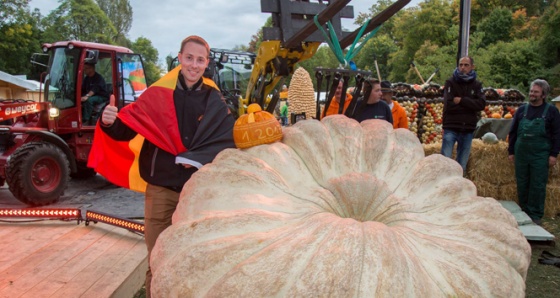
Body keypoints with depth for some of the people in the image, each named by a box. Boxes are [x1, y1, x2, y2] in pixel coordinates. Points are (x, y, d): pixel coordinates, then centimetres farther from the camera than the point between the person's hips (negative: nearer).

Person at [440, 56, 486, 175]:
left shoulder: (477, 85, 8)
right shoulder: (451, 82, -2)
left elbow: (481, 104, -9)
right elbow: (448, 105, -14)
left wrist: (462, 100, -15)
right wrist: (469, 105, -7)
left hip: (468, 129, 3)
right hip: (451, 128, -3)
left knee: (462, 163, 11)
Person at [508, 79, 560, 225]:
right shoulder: (522, 110, 9)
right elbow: (513, 132, 13)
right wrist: (511, 151, 9)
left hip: (540, 156, -3)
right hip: (521, 154, 3)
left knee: (538, 185, 1)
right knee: (522, 184, 9)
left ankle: (535, 215, 10)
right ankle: (524, 212, 21)